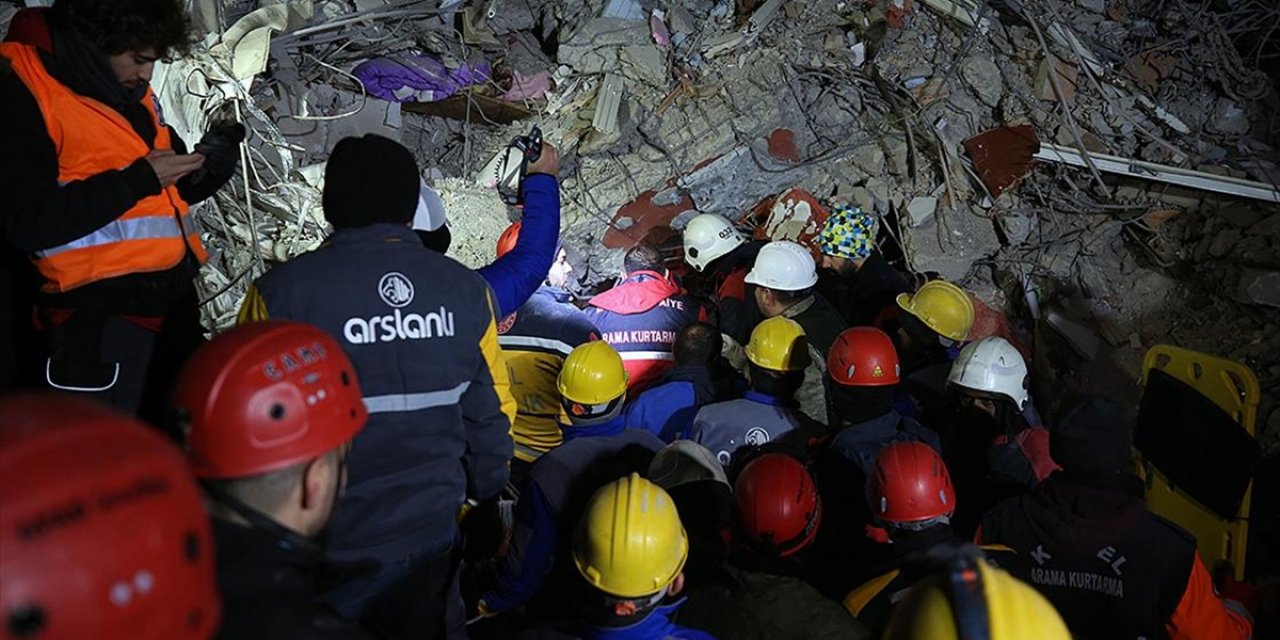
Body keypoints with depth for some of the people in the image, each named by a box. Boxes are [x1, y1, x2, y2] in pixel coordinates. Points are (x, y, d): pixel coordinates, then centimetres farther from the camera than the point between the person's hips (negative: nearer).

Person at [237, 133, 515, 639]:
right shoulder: (467, 291, -7)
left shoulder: (281, 293, -16)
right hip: (429, 536, 3)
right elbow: (489, 415, 0)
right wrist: (488, 497, 17)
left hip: (325, 546, -2)